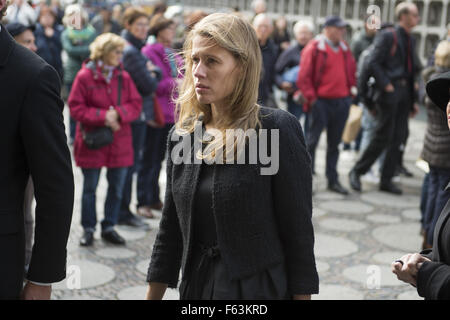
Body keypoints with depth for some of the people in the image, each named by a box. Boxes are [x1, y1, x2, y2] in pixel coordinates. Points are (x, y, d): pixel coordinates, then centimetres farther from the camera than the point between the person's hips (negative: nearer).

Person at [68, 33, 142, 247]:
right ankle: (88, 229, 20)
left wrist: (118, 113, -16)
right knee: (90, 188, 7)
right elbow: (76, 108, -10)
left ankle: (109, 227, 24)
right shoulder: (85, 76, -8)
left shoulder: (124, 77, 3)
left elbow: (136, 104, 3)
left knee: (117, 187, 9)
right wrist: (103, 116, -19)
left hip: (120, 143, 4)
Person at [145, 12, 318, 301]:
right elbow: (171, 231, 8)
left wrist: (301, 293, -12)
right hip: (195, 286, 5)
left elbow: (298, 231, -12)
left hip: (259, 289, -5)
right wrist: (152, 296, 8)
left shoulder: (278, 130, -14)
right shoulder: (181, 136, 3)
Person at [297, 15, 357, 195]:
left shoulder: (344, 48, 12)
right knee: (312, 140, -1)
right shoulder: (314, 48, -8)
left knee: (334, 143, 12)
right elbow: (303, 77, -10)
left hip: (342, 102, 6)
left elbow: (352, 71, 23)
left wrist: (351, 90, 12)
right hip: (322, 102, -6)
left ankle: (333, 180, 20)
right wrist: (311, 98, -12)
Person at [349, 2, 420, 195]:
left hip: (404, 92, 8)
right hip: (390, 92, -8)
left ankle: (386, 181, 14)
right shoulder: (388, 36, -8)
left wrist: (412, 101, 16)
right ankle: (356, 172, 10)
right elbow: (373, 63, -14)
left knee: (399, 138, 7)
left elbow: (410, 70, 18)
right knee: (383, 137, -5)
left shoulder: (410, 39, 15)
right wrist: (386, 85, -18)